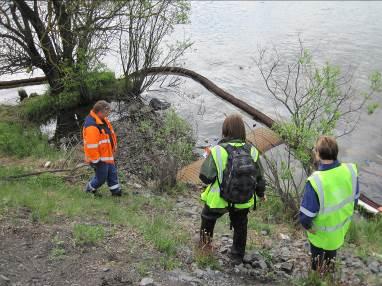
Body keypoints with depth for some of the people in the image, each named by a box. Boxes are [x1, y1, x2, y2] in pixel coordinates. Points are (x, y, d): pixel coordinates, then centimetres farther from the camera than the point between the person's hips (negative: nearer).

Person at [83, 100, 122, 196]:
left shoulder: (103, 120, 4)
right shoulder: (91, 125, -28)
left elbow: (110, 134, 18)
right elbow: (91, 145, -28)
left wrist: (113, 148, 22)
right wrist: (95, 160, -23)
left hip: (107, 155, 10)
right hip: (99, 158, -10)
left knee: (112, 173, 19)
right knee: (101, 177, 5)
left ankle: (116, 191, 33)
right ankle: (89, 190, 29)